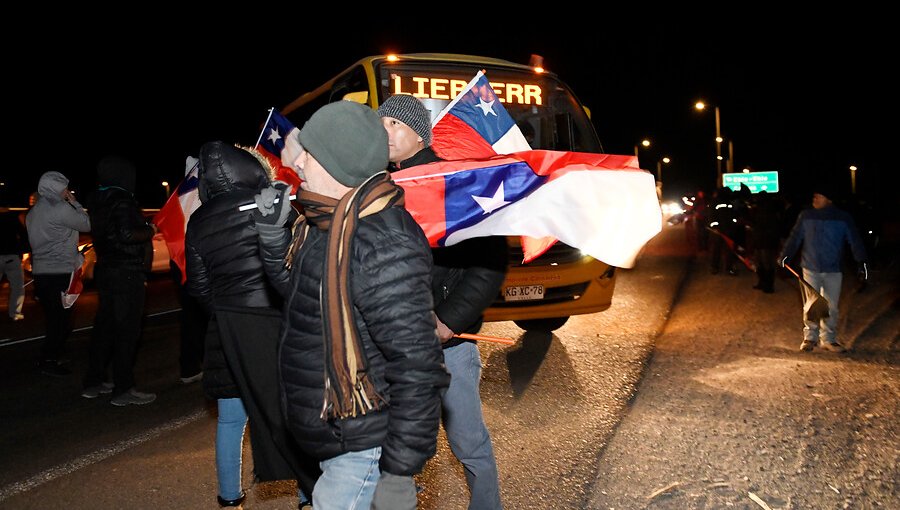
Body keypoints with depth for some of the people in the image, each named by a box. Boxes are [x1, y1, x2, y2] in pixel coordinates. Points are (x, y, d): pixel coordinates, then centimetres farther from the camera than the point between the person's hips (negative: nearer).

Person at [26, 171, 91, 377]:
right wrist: (74, 203, 5)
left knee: (53, 319, 15)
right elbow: (86, 225, -4)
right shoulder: (60, 209, -13)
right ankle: (49, 361, 2)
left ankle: (49, 358, 21)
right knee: (61, 320, -1)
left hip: (40, 272, 8)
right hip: (60, 273, -8)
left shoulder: (33, 212, 15)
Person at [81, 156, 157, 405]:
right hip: (127, 273, -9)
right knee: (127, 330, -4)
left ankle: (93, 383, 23)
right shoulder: (122, 200, -15)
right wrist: (149, 230, -10)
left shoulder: (98, 201, 13)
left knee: (105, 326, 15)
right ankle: (123, 390, 0)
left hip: (105, 270, 9)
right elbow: (127, 234, -27)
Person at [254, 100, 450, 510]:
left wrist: (399, 472, -23)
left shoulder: (382, 245, -27)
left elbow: (415, 368, -28)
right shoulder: (323, 225, 3)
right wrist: (272, 232, 3)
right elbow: (297, 289, 20)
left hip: (364, 449, -9)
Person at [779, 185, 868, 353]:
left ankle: (828, 339, 17)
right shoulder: (806, 216, 2)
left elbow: (855, 241, -3)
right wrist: (784, 256, -5)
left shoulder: (843, 218, -2)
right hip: (810, 269, 0)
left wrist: (861, 262, -12)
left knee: (831, 307, 5)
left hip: (833, 270, 0)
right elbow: (794, 238, 3)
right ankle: (810, 337, 16)